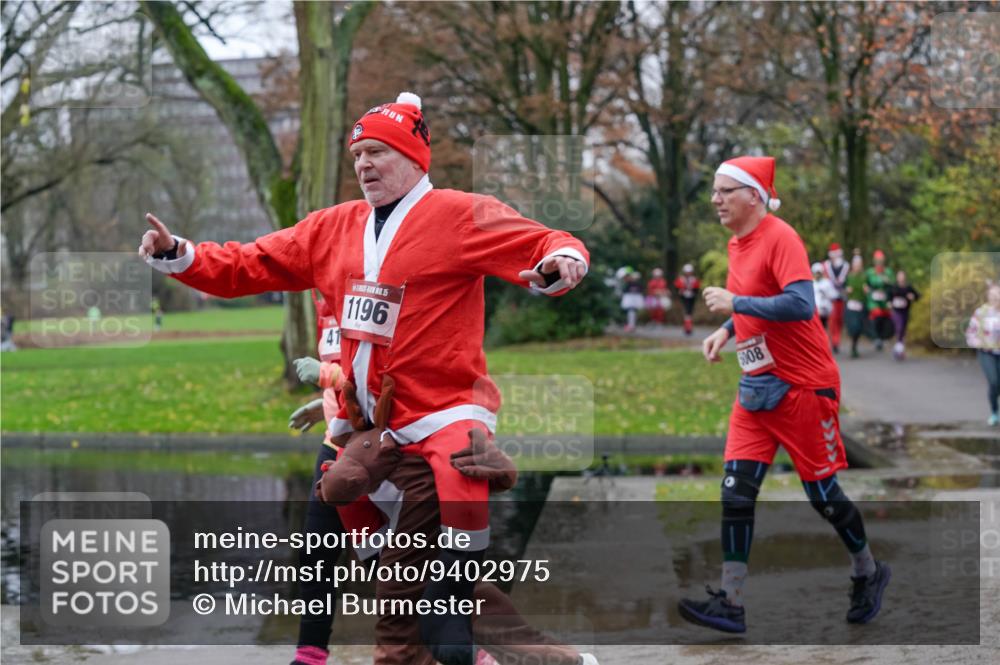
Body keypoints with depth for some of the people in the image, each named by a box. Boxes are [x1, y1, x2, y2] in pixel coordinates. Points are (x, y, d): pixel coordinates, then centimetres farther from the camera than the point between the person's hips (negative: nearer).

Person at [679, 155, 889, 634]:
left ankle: (868, 573, 28)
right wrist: (727, 331, 9)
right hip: (756, 387, 8)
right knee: (736, 492, -3)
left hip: (803, 386, -7)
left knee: (822, 493, 4)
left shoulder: (780, 237, -16)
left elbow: (800, 305, -29)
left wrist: (734, 303, -24)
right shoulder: (737, 244, 10)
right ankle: (730, 603, -2)